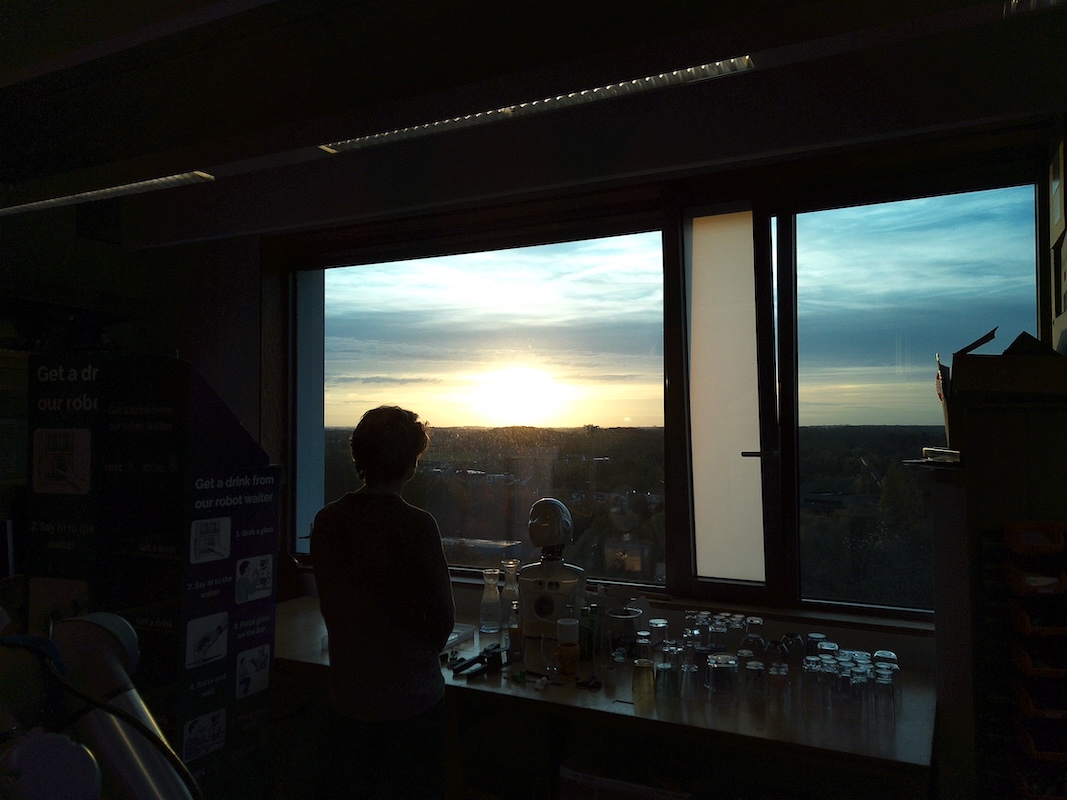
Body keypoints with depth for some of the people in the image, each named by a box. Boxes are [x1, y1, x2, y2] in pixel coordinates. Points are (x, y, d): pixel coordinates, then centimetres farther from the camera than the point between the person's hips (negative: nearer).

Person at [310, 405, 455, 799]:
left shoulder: (326, 520, -6)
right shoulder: (416, 525, -21)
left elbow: (331, 605, 5)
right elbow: (443, 617, -13)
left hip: (345, 696, 5)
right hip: (409, 699, -5)